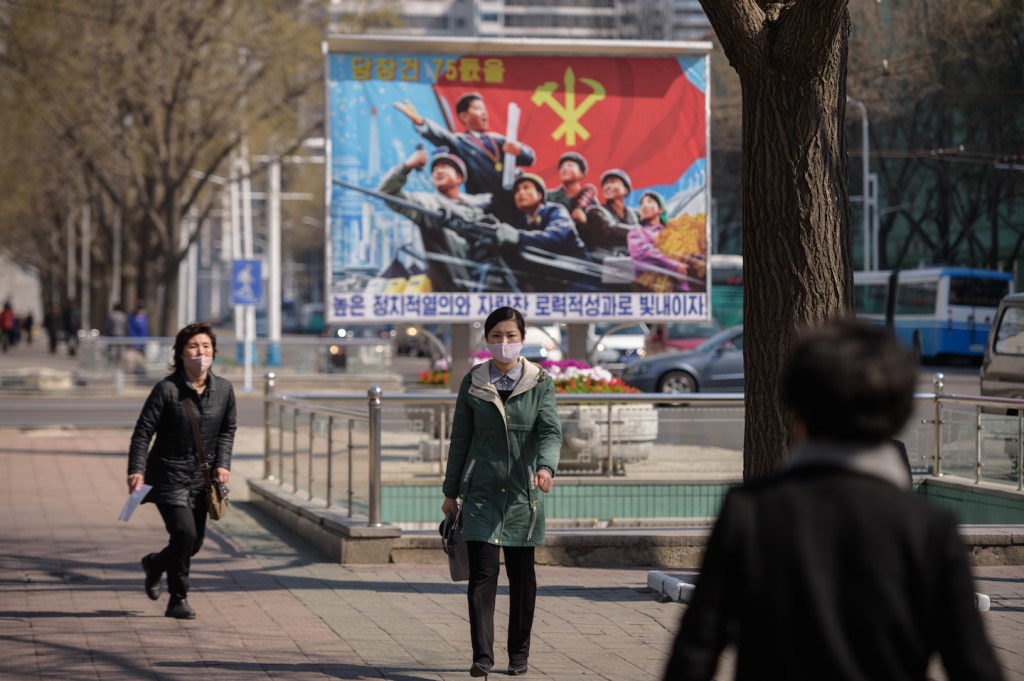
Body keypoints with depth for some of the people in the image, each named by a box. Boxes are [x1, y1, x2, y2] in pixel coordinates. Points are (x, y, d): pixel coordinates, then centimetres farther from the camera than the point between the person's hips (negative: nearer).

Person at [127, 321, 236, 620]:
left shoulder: (223, 389, 1)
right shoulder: (166, 389, -13)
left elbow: (227, 430, 15)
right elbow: (143, 431, -11)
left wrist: (222, 463, 2)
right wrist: (137, 470, -20)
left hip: (201, 479, 5)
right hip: (168, 475, -5)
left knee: (195, 542, 10)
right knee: (184, 532, -19)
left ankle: (154, 564, 43)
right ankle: (177, 600, 0)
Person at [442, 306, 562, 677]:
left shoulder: (540, 383, 2)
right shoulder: (472, 383, 5)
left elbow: (551, 430, -10)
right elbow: (460, 439, 9)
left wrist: (546, 466, -30)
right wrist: (450, 492, 9)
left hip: (523, 493, 0)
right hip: (481, 492, 0)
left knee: (522, 574, 9)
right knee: (482, 572, -9)